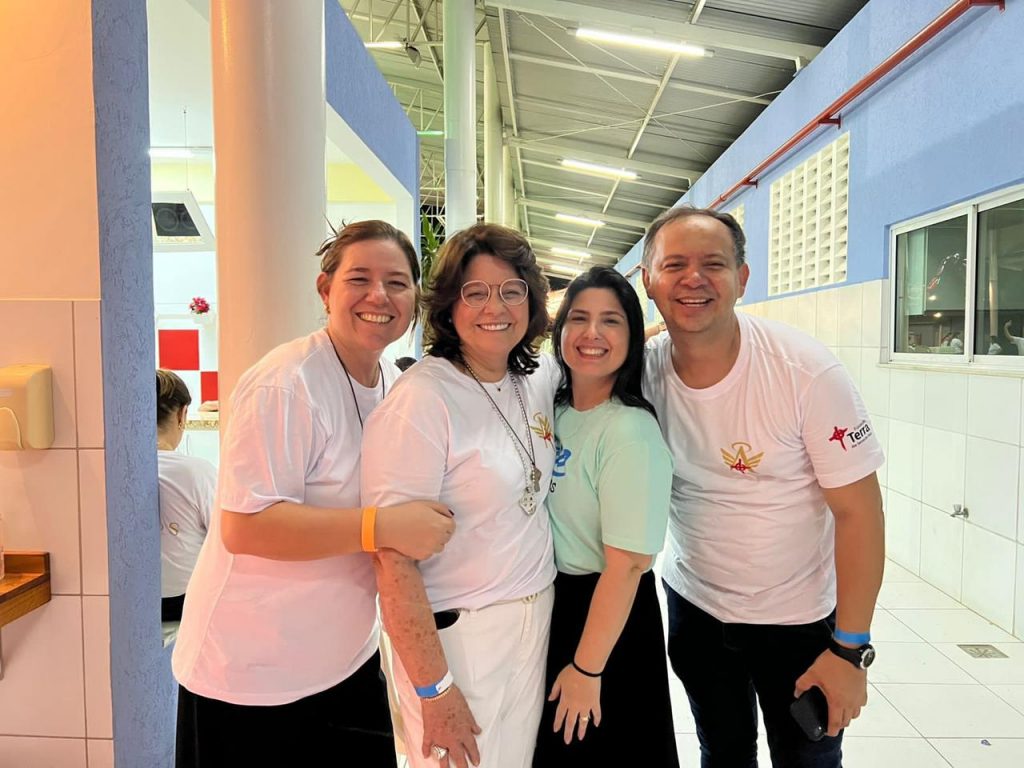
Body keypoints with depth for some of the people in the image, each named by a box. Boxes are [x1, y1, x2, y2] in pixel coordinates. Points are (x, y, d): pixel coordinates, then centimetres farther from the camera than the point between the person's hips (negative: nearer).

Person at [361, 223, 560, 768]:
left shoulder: (538, 377, 0)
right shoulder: (420, 401, -20)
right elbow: (393, 560, -20)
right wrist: (434, 691, -17)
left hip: (536, 618, 6)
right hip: (457, 634, -6)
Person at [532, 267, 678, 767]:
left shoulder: (629, 431, -25)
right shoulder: (555, 410, 0)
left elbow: (627, 564, -24)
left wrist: (587, 669, -18)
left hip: (607, 616, -7)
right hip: (551, 602, 7)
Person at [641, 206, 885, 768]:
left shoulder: (807, 373, -23)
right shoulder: (641, 370, -13)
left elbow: (858, 511, -18)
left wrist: (850, 649, -16)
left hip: (798, 617, -3)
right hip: (692, 603, 3)